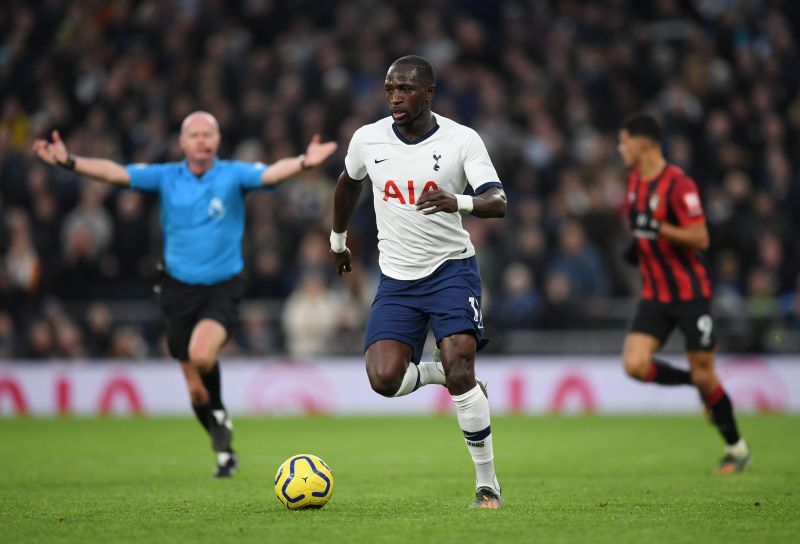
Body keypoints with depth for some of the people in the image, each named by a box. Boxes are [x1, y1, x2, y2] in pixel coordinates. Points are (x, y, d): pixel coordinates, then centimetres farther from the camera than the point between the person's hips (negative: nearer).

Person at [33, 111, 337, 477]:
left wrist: (304, 162, -44)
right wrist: (69, 162, -22)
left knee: (202, 355, -32)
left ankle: (220, 415, -3)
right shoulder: (166, 177, 1)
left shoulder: (234, 175, -6)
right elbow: (115, 173, -7)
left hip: (223, 286, -3)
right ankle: (224, 450, 27)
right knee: (196, 389, 7)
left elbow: (271, 174, -23)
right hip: (179, 289, 3)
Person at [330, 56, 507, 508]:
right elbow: (349, 183, 21)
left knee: (459, 367, -20)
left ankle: (488, 484, -7)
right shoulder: (368, 139, -1)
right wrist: (338, 238, 31)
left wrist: (458, 202, -40)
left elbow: (498, 203, -20)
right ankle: (441, 375, 20)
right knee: (384, 380, -15)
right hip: (397, 278, 3)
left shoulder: (462, 140, -10)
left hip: (452, 267, -3)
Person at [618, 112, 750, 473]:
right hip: (655, 294, 7)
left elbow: (700, 239, -20)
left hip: (690, 291, -7)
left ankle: (736, 448, 16)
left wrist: (658, 229, -30)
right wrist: (638, 245, 7)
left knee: (704, 376, -2)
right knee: (635, 365, -11)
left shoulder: (678, 183, -17)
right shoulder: (635, 180, 8)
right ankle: (700, 385, 14)